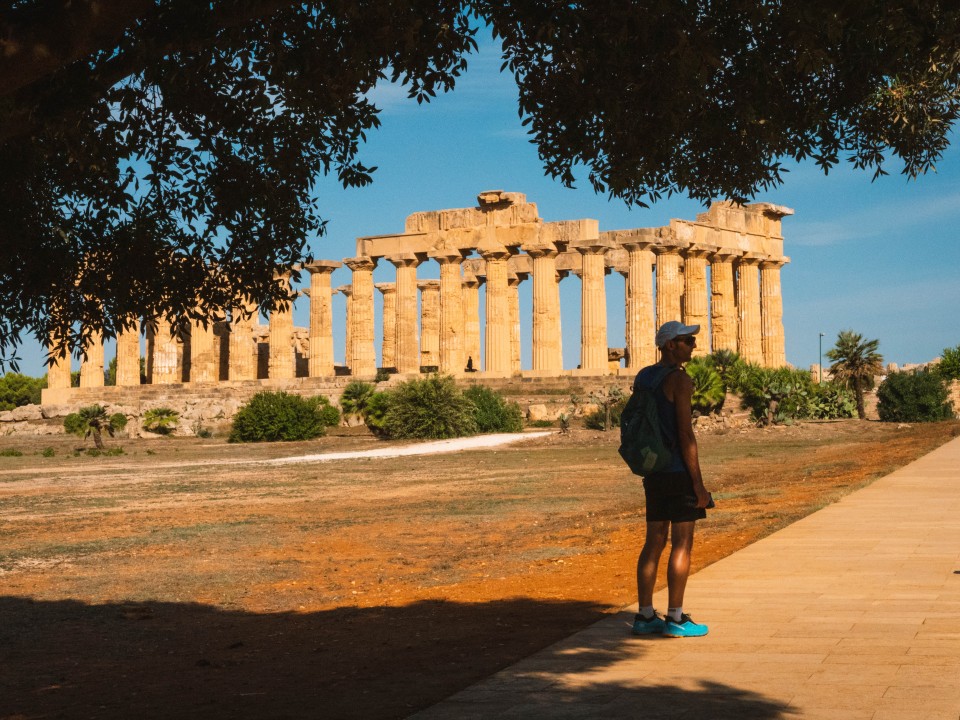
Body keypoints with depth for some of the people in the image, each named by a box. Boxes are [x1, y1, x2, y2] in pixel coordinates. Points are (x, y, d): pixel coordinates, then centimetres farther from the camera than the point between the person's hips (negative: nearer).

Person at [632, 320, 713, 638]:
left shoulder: (642, 377, 12)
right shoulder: (680, 379, -14)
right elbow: (686, 435, -17)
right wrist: (698, 485, -15)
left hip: (654, 473, 8)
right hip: (680, 472, -8)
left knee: (654, 542, 11)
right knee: (682, 544, -2)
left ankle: (645, 616, 14)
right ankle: (676, 619, 1)